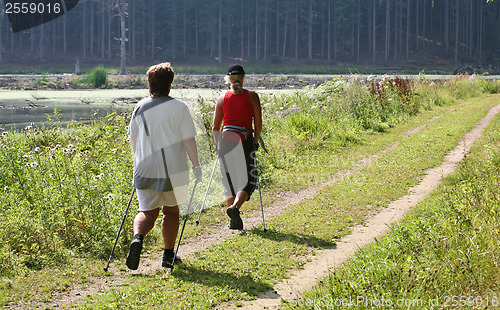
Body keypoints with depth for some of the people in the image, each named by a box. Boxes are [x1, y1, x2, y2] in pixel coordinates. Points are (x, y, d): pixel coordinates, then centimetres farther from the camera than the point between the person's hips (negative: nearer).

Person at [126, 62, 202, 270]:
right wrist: (196, 166, -1)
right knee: (171, 210, 15)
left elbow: (133, 139, 12)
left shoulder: (140, 108, 3)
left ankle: (137, 237, -22)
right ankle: (168, 255, 17)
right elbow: (188, 139, -8)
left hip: (145, 169, 2)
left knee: (147, 212, 8)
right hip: (172, 169, -2)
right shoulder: (178, 107, -6)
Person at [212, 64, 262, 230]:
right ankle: (235, 207, -23)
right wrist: (255, 142, 14)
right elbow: (258, 123, 0)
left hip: (225, 140, 3)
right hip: (244, 141, -3)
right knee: (248, 181, 4)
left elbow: (215, 127, 6)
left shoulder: (222, 98, 5)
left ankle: (234, 220, 13)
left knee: (230, 181, 13)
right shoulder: (252, 96, 0)